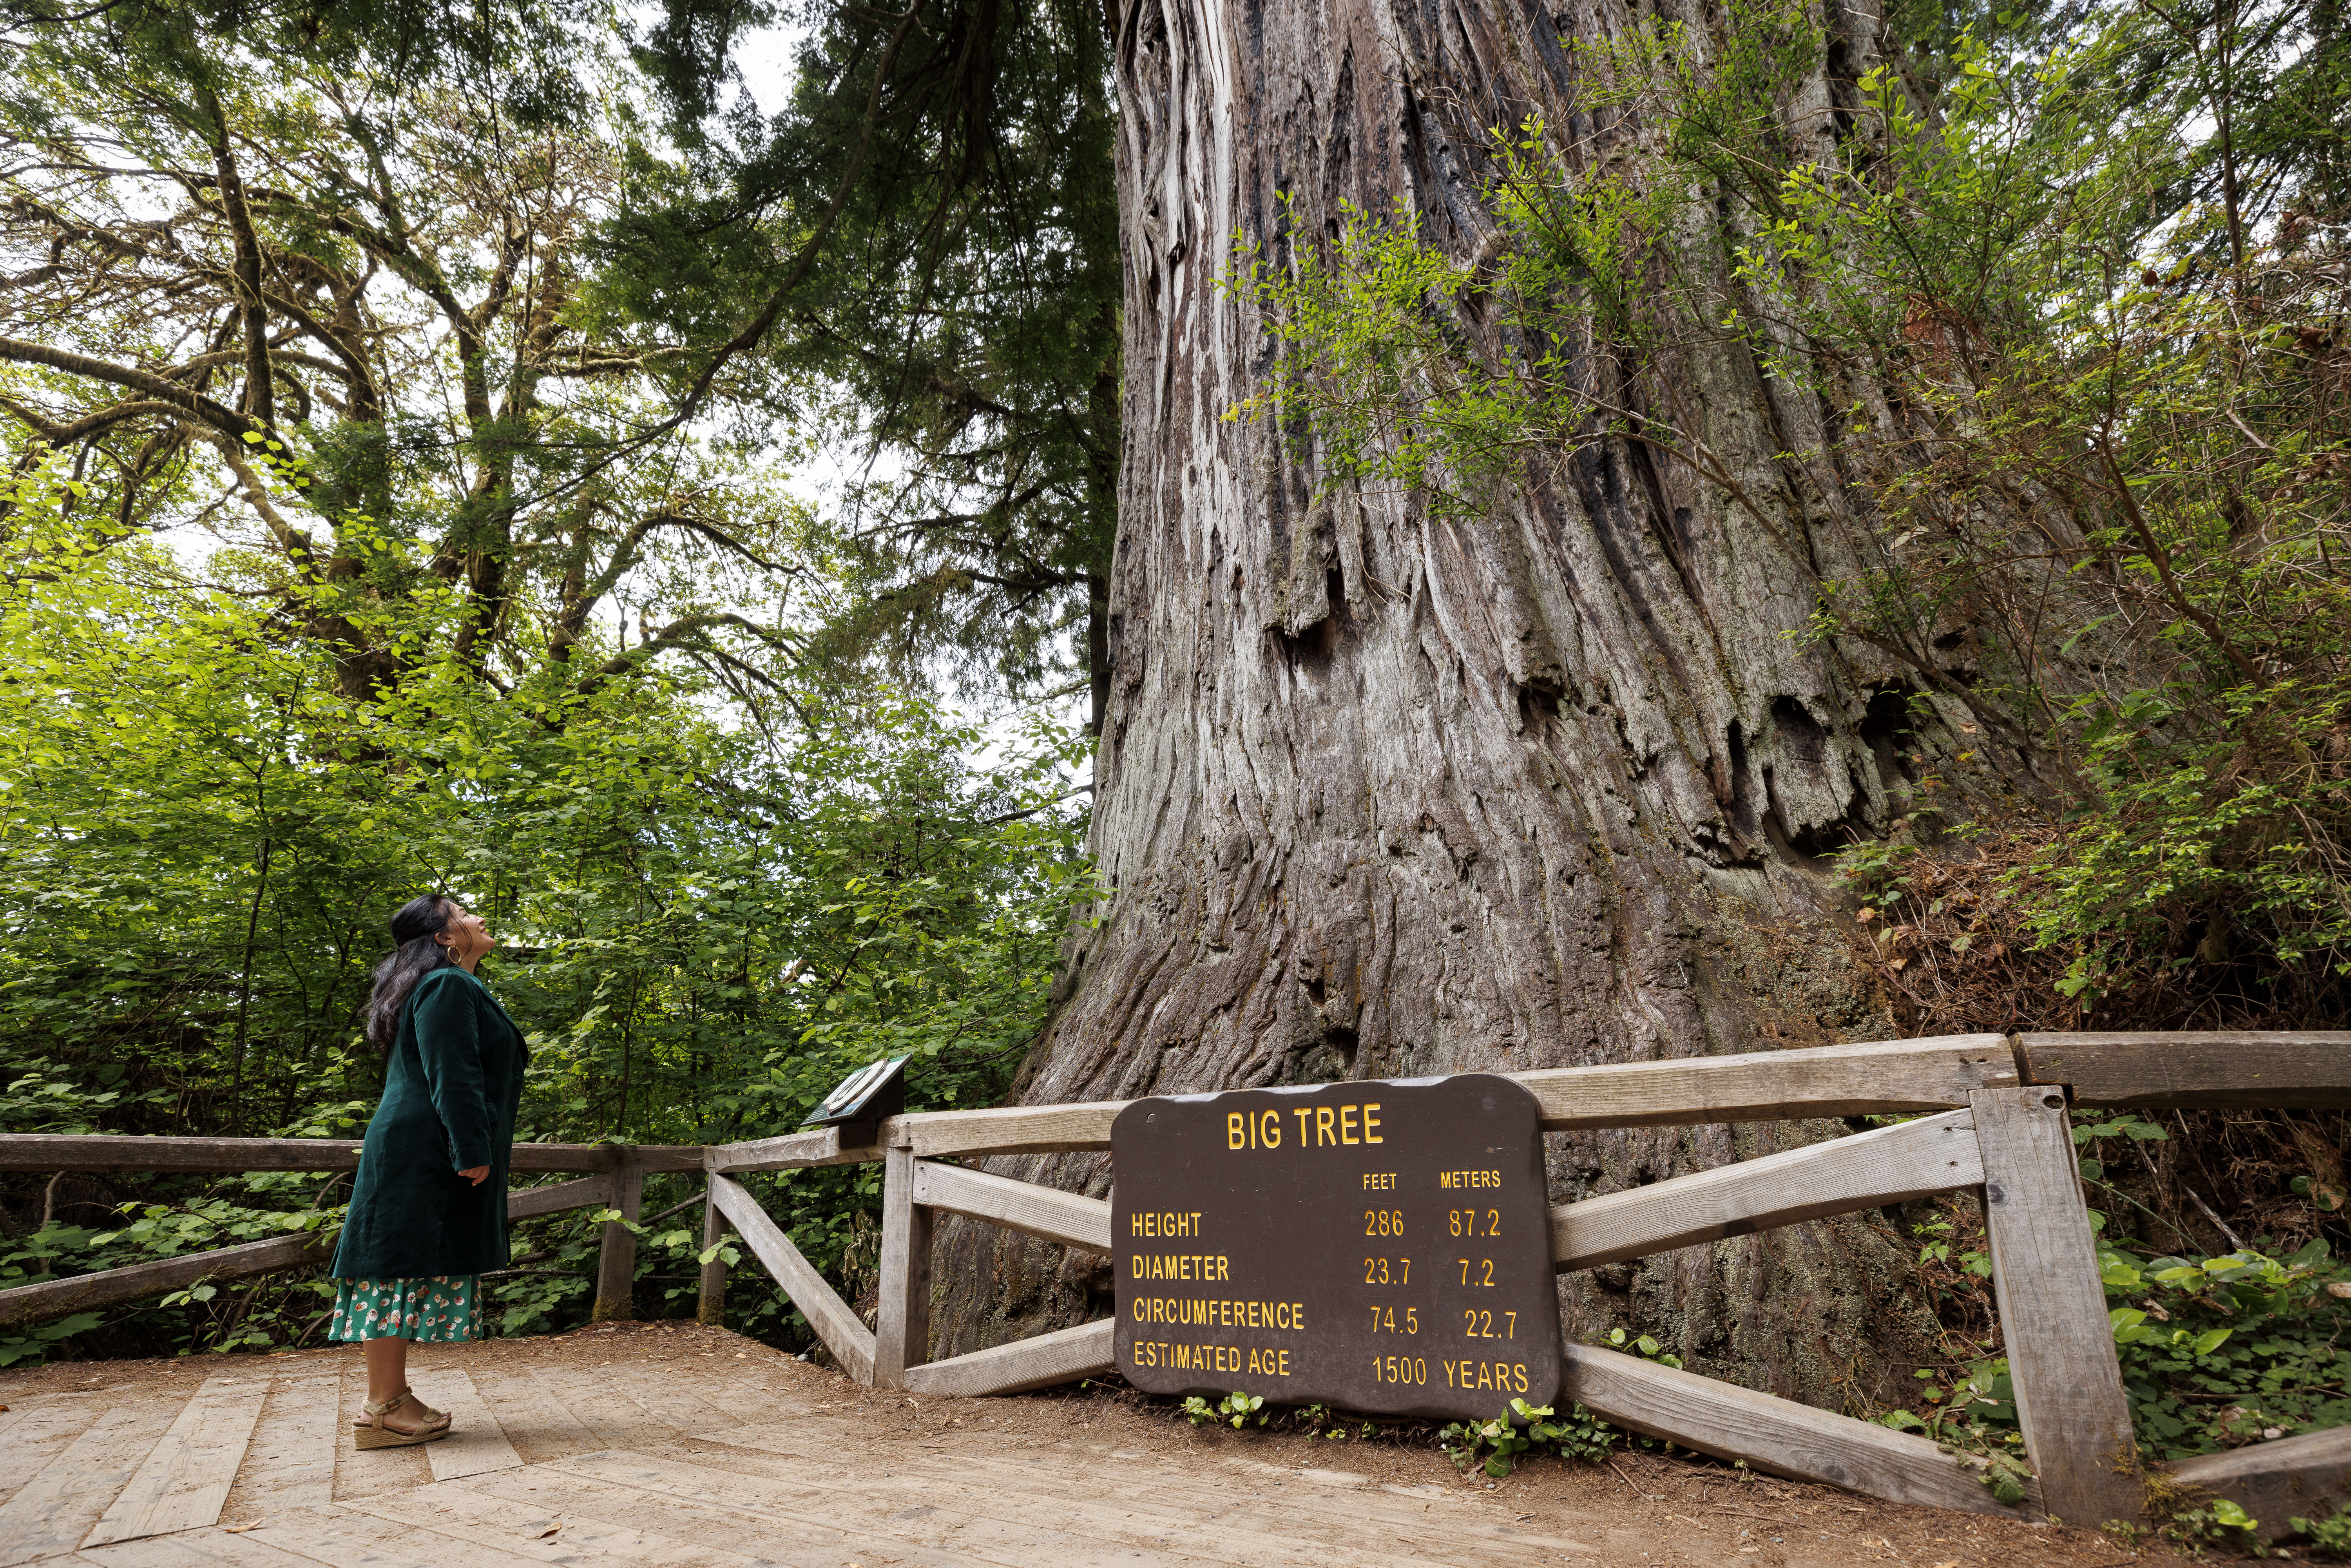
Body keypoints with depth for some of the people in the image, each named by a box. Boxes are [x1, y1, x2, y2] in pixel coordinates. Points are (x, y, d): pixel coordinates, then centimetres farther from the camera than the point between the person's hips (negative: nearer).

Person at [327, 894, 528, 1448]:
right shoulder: (448, 987, -12)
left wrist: (472, 1151, 22)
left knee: (401, 1273, 11)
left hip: (415, 1154, 10)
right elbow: (451, 1078, -19)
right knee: (405, 1267, -6)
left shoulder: (451, 987, 21)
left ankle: (392, 1397, 17)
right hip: (424, 1153, -10)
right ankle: (383, 1410, 0)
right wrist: (472, 1151, -21)